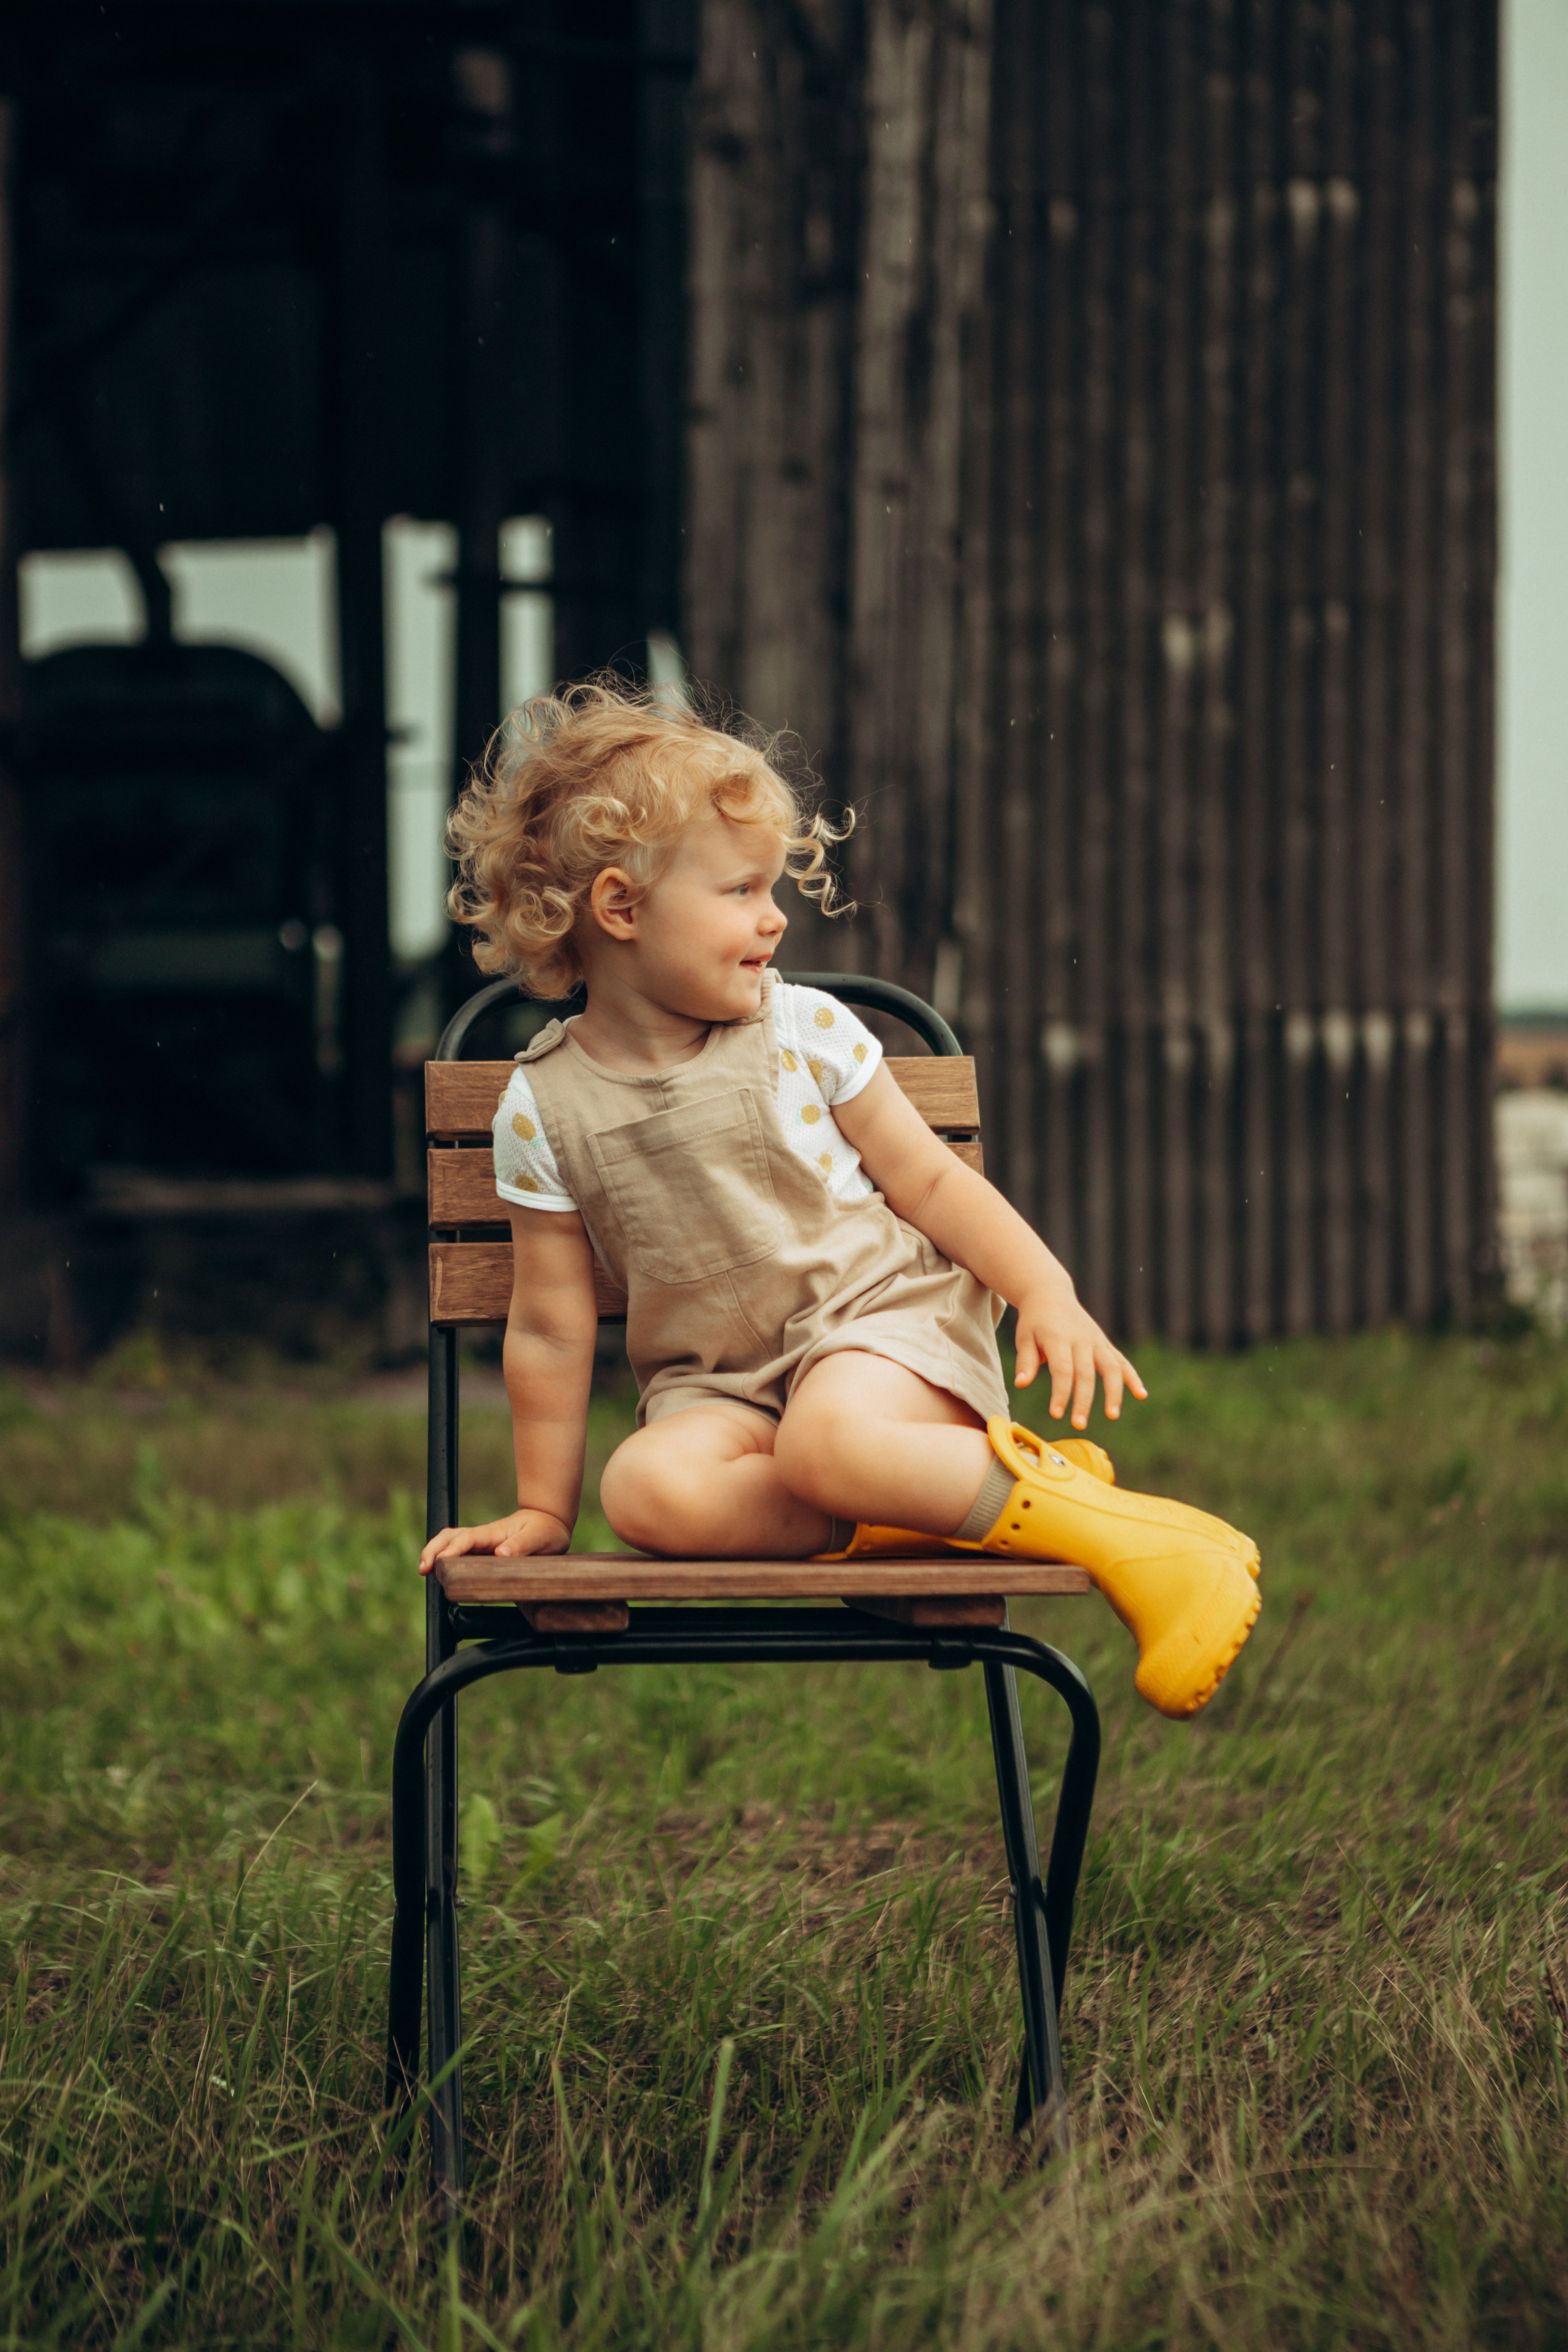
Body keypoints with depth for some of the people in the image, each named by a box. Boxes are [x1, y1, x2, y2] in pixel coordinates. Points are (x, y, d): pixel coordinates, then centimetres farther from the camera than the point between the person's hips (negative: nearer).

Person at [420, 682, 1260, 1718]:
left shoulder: (806, 1031, -2)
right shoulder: (544, 1108, -2)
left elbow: (929, 1178, 4)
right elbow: (552, 1329, 4)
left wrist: (1050, 1294, -8)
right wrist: (543, 1507, 7)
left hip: (885, 1319, -2)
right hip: (717, 1385, 2)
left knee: (829, 1437, -36)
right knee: (649, 1489, -32)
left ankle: (1116, 1533, -26)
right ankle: (930, 1495, -25)